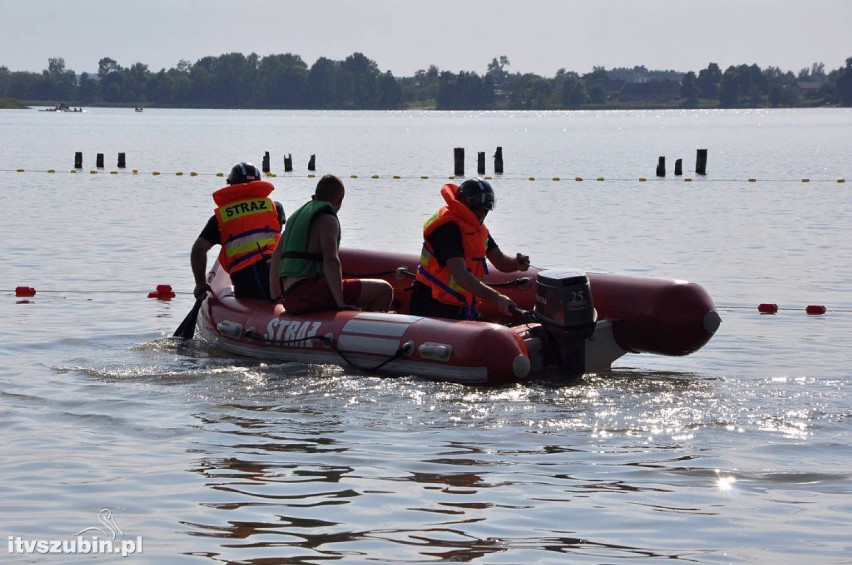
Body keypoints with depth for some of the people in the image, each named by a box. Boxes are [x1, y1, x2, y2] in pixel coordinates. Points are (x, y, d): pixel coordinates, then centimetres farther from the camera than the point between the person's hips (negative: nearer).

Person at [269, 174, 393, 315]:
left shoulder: (297, 215, 21)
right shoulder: (327, 218, -5)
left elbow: (276, 256, 23)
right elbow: (331, 260, -17)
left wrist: (276, 297, 29)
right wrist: (340, 303, -21)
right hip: (310, 295, -9)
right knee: (384, 290, -12)